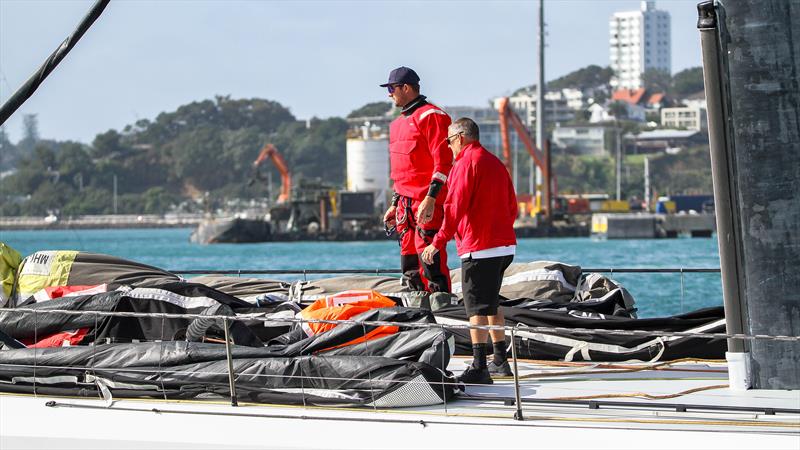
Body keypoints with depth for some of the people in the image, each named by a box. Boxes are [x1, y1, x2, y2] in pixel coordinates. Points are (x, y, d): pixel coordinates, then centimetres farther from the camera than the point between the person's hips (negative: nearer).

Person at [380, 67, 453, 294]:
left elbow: (443, 162, -16)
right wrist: (395, 204, 25)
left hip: (428, 204, -9)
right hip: (406, 204, 9)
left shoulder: (431, 116, -8)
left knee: (431, 260, -12)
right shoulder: (399, 123, 21)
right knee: (409, 266, 10)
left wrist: (430, 199, -23)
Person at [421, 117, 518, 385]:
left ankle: (479, 368, -15)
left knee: (477, 308, -9)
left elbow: (455, 207, -17)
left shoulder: (466, 164, -10)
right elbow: (512, 207, 20)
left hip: (478, 249, -9)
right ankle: (500, 361, 22)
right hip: (505, 245, 9)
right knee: (491, 304, 19)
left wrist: (438, 243, -15)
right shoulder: (496, 164, 17)